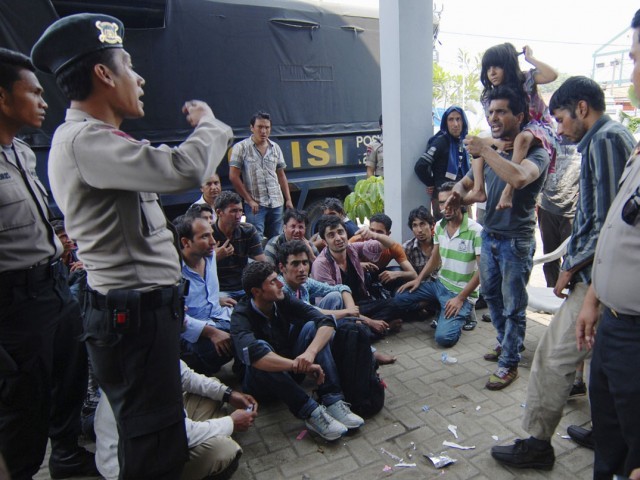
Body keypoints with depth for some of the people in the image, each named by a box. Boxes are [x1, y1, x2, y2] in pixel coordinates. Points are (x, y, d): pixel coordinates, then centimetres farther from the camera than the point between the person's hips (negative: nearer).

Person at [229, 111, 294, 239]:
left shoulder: (275, 148, 11)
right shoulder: (241, 148, -2)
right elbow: (234, 176, -4)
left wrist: (288, 199, 8)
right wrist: (249, 200, -8)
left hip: (277, 203, 4)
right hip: (255, 205, -4)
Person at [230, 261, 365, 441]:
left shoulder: (284, 301, -10)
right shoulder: (241, 316, -22)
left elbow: (326, 322, -19)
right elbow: (252, 353, -43)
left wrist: (310, 352, -38)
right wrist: (300, 365, -45)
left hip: (290, 373, 5)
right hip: (259, 382, -4)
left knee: (312, 327, -18)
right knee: (262, 348, -35)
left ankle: (332, 401, -27)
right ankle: (311, 412, -33)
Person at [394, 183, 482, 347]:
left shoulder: (476, 231, -19)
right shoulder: (439, 226, 2)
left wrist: (460, 298, -21)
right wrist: (418, 279, 1)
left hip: (462, 292, -6)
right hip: (440, 284, 6)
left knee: (444, 337, -22)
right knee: (400, 297, -4)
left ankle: (462, 313, 8)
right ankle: (439, 308, 12)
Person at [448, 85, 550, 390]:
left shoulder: (535, 152, -14)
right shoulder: (491, 153, 8)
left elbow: (518, 178, -37)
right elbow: (465, 183, 16)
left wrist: (484, 151, -28)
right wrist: (458, 194, -8)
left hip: (516, 241, -7)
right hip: (489, 235, 7)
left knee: (513, 306, 3)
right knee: (491, 295, 20)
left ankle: (509, 363, 18)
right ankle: (506, 342, 41)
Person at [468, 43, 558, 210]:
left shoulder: (525, 80, -7)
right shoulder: (488, 96, 1)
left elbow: (552, 75, -27)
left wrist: (530, 58, -16)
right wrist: (496, 141, -27)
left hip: (539, 129, -6)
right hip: (509, 136, 6)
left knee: (522, 138, -40)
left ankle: (508, 191, -46)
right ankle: (479, 190, -24)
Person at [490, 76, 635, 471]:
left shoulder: (605, 139, -14)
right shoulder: (614, 136, 17)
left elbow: (609, 222, -22)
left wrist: (572, 268, -13)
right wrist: (574, 262, 13)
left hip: (597, 275, -10)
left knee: (554, 357, -2)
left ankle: (538, 443, 11)